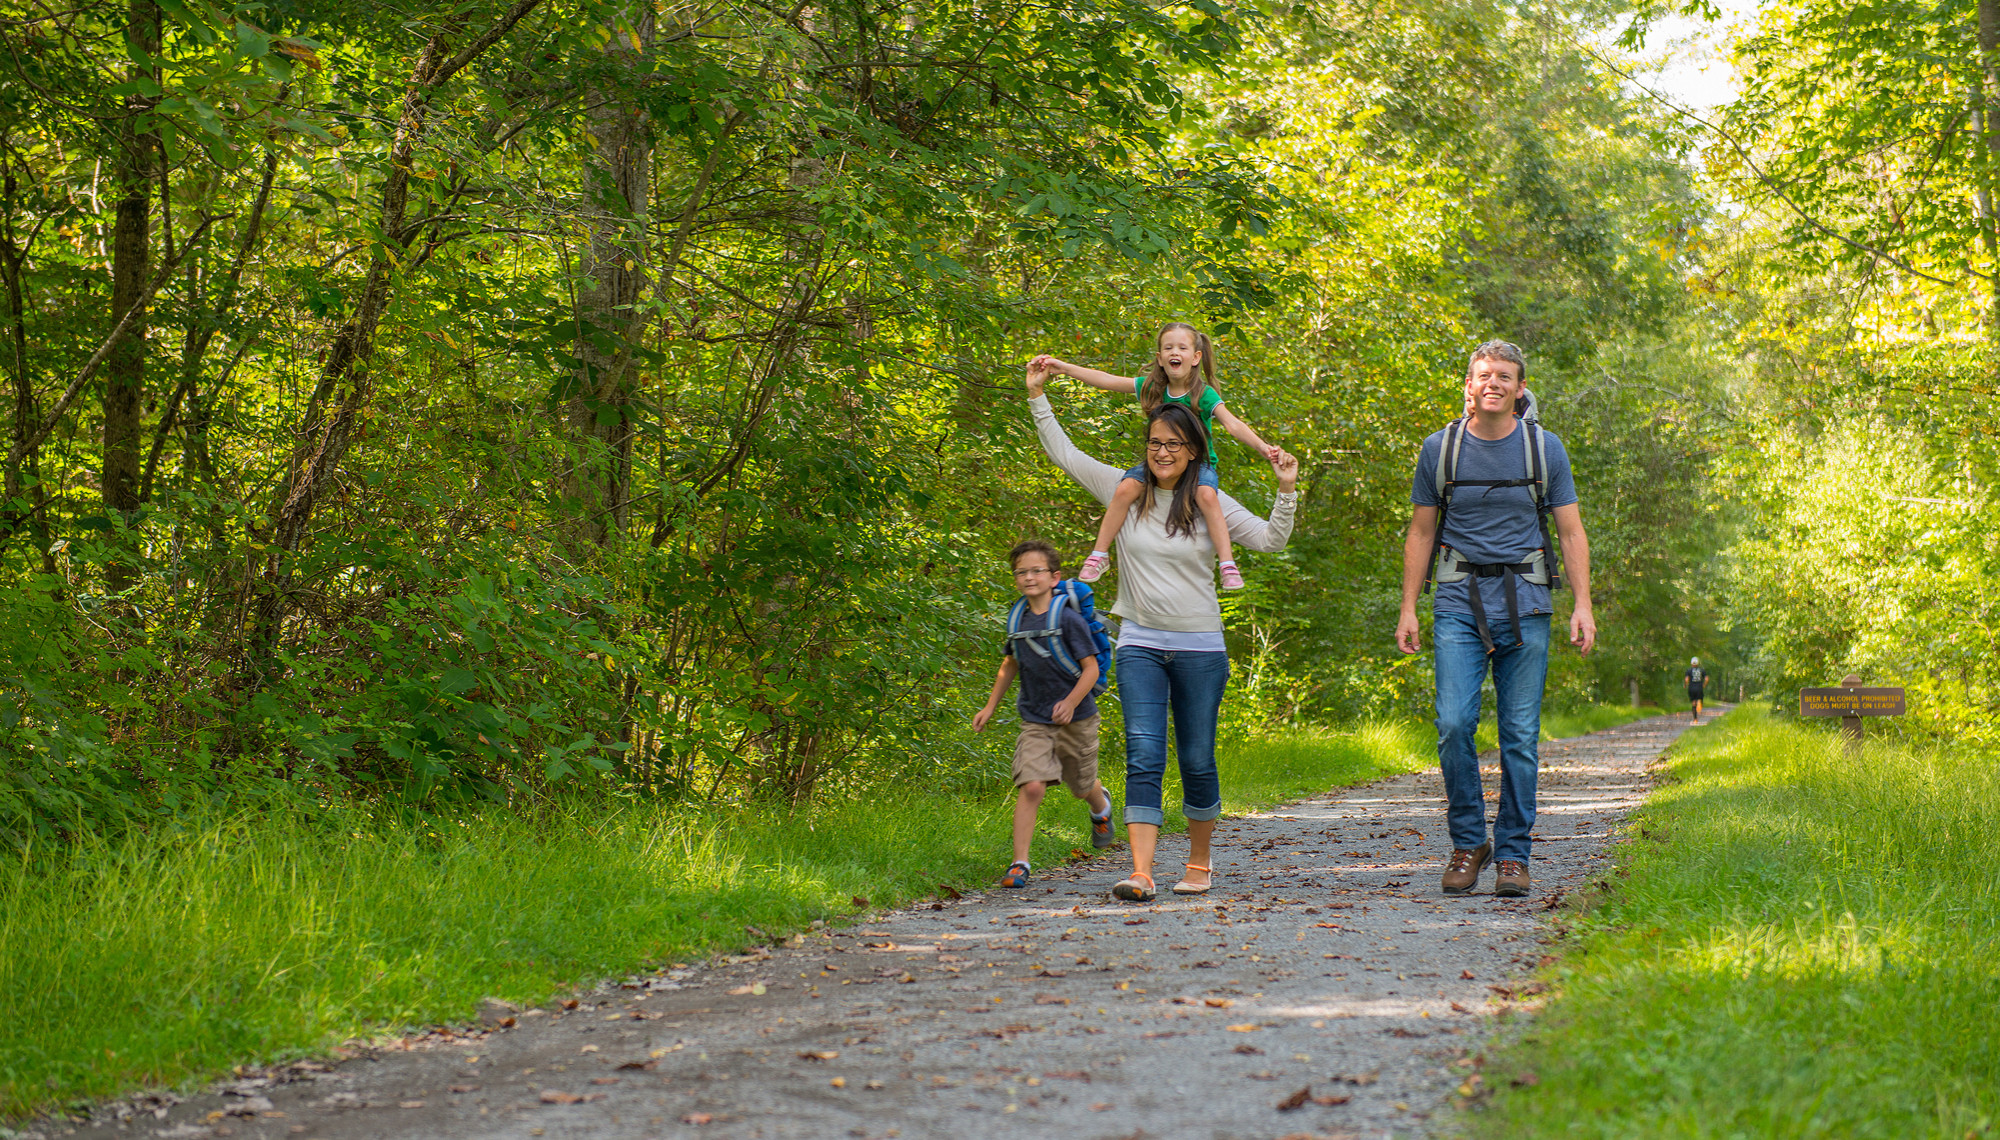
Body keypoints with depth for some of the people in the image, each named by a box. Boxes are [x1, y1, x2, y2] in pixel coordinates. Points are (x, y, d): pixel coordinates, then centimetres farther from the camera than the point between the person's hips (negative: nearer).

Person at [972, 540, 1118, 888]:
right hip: (1035, 721, 2)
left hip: (1076, 719, -2)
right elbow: (1010, 664, 18)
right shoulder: (1020, 620, 2)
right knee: (1031, 786, -17)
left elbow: (1091, 668, -14)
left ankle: (1101, 806, 55)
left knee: (1081, 787, 17)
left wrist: (1071, 702, -29)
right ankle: (1020, 863, -13)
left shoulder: (1068, 619, -14)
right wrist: (990, 707, 18)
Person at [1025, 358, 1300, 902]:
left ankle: (1199, 863, 24)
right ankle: (1140, 873, -17)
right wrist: (1037, 395, 4)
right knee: (1143, 759, -10)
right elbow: (1063, 454, 8)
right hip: (1140, 644, 0)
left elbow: (1271, 540, -4)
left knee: (1197, 761, 7)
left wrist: (1286, 491, -18)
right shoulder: (1125, 490, 4)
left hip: (1200, 647, 0)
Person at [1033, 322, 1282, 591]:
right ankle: (1099, 555, -9)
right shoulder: (1152, 387, -3)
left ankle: (1228, 565, -29)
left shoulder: (1204, 394, -14)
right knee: (1125, 489, -23)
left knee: (1207, 496, -35)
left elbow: (1232, 424, -26)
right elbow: (1106, 380, -1)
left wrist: (1262, 447, -42)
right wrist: (1064, 367, -5)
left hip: (1198, 464, -3)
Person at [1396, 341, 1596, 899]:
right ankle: (1468, 842, 5)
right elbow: (1420, 533, 11)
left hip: (1525, 603, 0)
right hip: (1460, 601, 0)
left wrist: (1582, 604, -4)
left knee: (1520, 735, 0)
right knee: (1453, 724, -11)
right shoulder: (1440, 449, 6)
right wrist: (1408, 608, 5)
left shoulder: (1545, 449, 6)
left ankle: (1513, 855, 8)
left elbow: (1572, 533, 7)